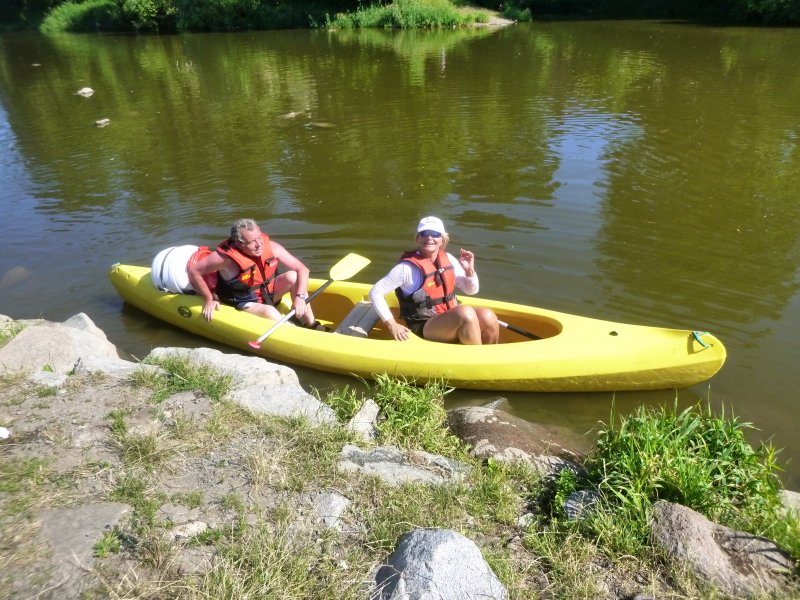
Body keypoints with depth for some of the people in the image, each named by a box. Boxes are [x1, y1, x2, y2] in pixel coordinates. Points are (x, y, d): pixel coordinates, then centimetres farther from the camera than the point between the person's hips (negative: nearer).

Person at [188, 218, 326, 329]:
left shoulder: (270, 246, -18)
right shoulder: (226, 257, -28)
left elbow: (302, 269, -15)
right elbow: (194, 272, -18)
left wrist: (300, 297, -27)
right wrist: (209, 299, -14)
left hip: (268, 292, 5)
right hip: (244, 303, -5)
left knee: (293, 276, -18)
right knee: (269, 311, -34)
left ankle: (312, 325, -14)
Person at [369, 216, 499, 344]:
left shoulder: (448, 259, 6)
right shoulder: (407, 268, -12)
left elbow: (471, 290, 14)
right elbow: (375, 292, -10)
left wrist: (469, 270, -6)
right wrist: (392, 324, -16)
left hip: (452, 317, 6)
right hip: (425, 327, -6)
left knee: (488, 317, -21)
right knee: (466, 313, -31)